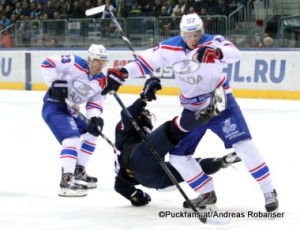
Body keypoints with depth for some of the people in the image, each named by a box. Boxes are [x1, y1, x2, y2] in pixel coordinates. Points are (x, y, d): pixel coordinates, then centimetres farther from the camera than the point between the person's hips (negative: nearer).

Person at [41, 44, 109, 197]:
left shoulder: (101, 81, 4)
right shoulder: (76, 64, -18)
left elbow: (95, 103, 2)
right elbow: (48, 63, -20)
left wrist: (95, 118, -18)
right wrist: (55, 83, -26)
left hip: (70, 110, 10)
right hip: (54, 106, -10)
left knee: (92, 134, 20)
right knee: (73, 137, -26)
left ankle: (78, 172, 30)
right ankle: (66, 182, -31)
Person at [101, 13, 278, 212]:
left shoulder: (212, 42, -18)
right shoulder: (171, 47, -7)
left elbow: (235, 54, -36)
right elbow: (146, 60, -2)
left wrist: (216, 52, -56)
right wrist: (121, 74, -12)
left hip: (221, 104, -5)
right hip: (193, 110, 5)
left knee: (243, 144, -16)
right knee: (178, 155, 2)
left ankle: (269, 192, -6)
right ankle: (207, 193, 18)